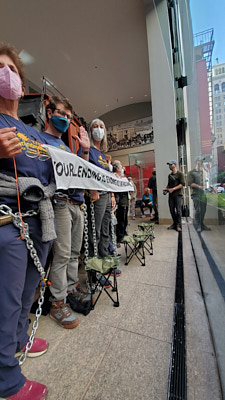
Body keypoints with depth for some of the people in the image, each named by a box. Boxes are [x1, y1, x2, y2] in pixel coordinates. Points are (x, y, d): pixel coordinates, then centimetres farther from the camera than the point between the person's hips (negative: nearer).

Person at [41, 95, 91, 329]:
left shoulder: (66, 146, 27)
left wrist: (85, 151, 12)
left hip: (77, 203, 8)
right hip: (60, 202, -8)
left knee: (74, 251, 14)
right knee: (62, 254, -4)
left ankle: (72, 287, 33)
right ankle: (57, 303, 15)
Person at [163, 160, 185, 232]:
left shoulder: (180, 173, -2)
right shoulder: (170, 175, 18)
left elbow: (182, 184, -10)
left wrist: (173, 189, -16)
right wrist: (166, 188, 5)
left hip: (178, 194, -6)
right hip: (171, 195, 6)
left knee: (178, 210, -4)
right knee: (172, 210, 7)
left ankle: (178, 225, 5)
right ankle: (174, 223, 19)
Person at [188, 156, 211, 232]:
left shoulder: (202, 171, 16)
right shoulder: (191, 173, -2)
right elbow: (190, 183, -12)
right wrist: (199, 186, -15)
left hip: (203, 193, 6)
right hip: (196, 194, -5)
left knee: (203, 210, 8)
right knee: (198, 210, -4)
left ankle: (202, 225, 22)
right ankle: (198, 226, 9)